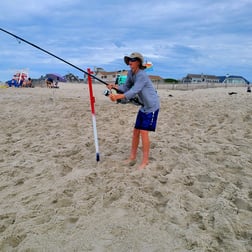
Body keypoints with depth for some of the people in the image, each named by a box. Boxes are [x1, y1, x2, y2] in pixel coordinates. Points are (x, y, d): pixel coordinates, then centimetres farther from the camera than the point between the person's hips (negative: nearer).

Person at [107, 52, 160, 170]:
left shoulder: (142, 75, -23)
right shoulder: (130, 73, 3)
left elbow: (134, 91, -34)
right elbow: (126, 87, 5)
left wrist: (118, 96, -45)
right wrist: (115, 86, -13)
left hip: (152, 106, -9)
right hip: (144, 106, 9)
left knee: (144, 131, -11)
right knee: (136, 131, 8)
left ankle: (145, 161, 1)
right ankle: (132, 157, 19)